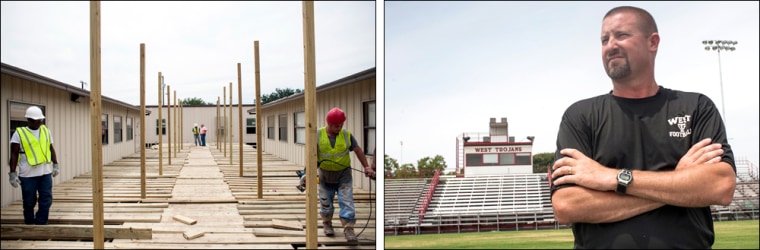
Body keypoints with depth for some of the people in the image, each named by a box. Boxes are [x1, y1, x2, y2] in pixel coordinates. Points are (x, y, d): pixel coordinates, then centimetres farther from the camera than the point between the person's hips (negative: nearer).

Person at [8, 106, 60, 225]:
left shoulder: (45, 131, 9)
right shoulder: (19, 133, -5)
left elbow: (51, 149, 17)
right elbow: (14, 155, -5)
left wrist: (56, 165, 13)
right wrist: (12, 174, -8)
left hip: (46, 172, 4)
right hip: (28, 175, -4)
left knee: (46, 200, 0)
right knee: (29, 203, 7)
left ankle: (41, 224, 9)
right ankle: (29, 225, 22)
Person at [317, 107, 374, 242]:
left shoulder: (346, 135, -5)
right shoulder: (318, 135, -7)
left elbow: (358, 150, -2)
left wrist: (366, 167, -8)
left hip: (344, 174, 0)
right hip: (325, 174, 1)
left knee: (347, 201, -10)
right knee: (325, 201, 11)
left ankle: (348, 229, -9)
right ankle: (327, 224, 33)